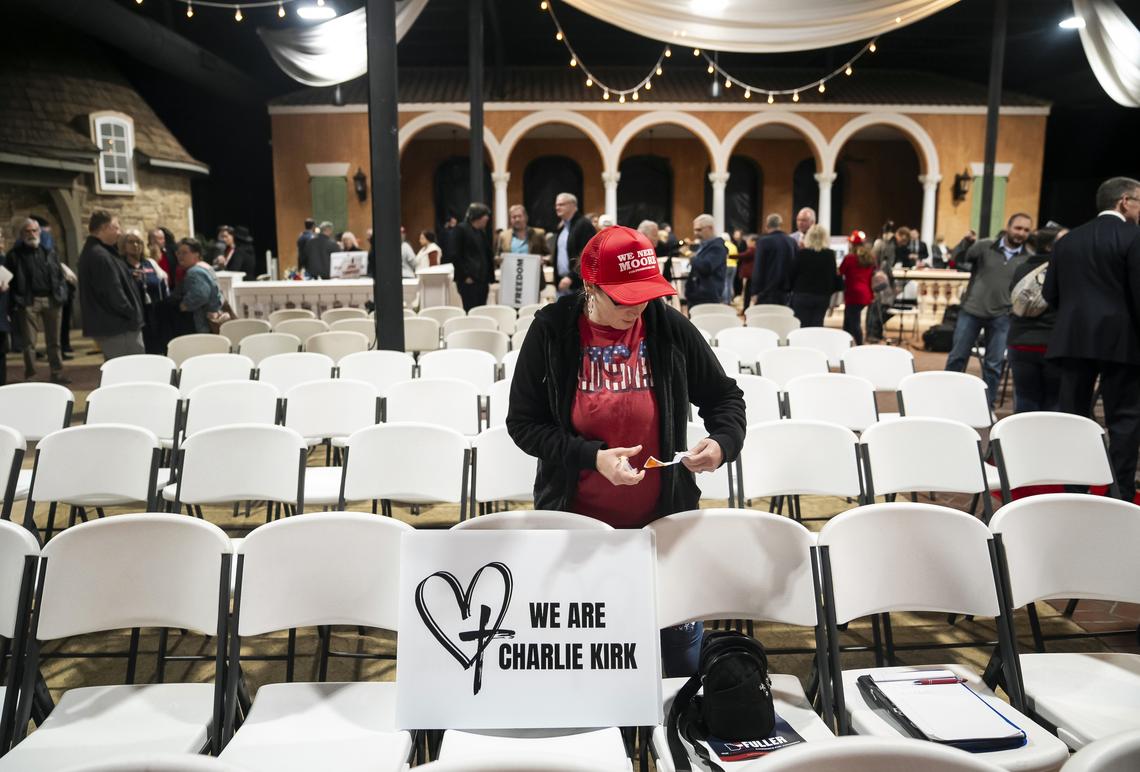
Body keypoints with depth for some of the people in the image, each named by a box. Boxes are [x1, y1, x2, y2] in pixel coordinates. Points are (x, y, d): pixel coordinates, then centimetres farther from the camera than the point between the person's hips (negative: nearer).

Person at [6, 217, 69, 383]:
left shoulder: (49, 252, 13)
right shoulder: (14, 254, 2)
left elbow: (59, 276, 11)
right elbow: (9, 281, -2)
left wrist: (61, 295, -2)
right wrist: (15, 302, -11)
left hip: (50, 300, 3)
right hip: (28, 302, -3)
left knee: (54, 341, 9)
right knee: (29, 342, 1)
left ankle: (57, 374, 16)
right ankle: (30, 377, 8)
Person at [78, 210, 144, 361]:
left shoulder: (91, 252, 17)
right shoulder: (101, 256, -17)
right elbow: (113, 293, -21)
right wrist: (132, 315, -13)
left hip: (105, 325, 11)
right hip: (119, 326, -11)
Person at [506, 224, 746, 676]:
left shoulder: (670, 328, -6)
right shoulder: (552, 332, -9)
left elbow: (724, 396, 5)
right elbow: (523, 422, -7)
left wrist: (723, 441, -16)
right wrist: (592, 457, -20)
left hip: (664, 519, 1)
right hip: (576, 521, 0)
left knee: (682, 649, 15)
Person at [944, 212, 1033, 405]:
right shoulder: (985, 246, -1)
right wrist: (967, 242, -9)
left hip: (1001, 316, 1)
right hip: (971, 310, -1)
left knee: (993, 364, 6)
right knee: (957, 356, 6)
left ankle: (987, 405, 18)